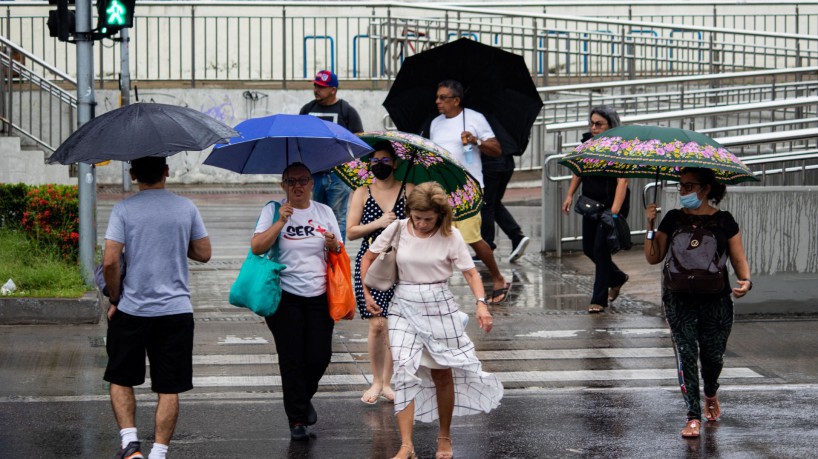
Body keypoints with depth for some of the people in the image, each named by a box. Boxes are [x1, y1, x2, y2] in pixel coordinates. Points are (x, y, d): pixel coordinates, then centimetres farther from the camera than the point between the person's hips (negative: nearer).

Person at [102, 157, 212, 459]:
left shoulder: (124, 210, -6)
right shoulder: (186, 208, 1)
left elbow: (110, 262, -12)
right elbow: (203, 254, 7)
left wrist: (115, 300, 2)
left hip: (132, 309, -1)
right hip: (176, 310, 1)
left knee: (121, 379, 15)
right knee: (169, 388, 6)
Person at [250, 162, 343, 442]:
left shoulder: (324, 212, 11)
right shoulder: (273, 211, 1)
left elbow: (339, 253, 14)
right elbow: (257, 247, -11)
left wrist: (333, 245, -8)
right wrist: (281, 222, -20)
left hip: (319, 295, 3)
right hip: (285, 295, -3)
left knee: (320, 356, -2)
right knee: (292, 360, -3)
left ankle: (305, 398, 29)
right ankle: (297, 420, 8)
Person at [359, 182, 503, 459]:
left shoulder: (450, 236, -8)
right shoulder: (397, 229, -4)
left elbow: (470, 272, -10)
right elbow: (368, 258, 8)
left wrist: (481, 303, -25)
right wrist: (367, 294, 2)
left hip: (439, 306, -1)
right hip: (404, 306, 1)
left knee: (442, 373, 9)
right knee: (405, 371, -13)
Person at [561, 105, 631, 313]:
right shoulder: (587, 141, 2)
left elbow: (622, 182, -25)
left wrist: (614, 212, -34)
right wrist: (570, 195, 11)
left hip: (612, 204, -7)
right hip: (591, 203, 7)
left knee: (600, 248, -9)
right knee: (588, 248, 13)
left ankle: (599, 300, 0)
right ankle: (617, 278, 38)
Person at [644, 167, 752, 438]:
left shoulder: (723, 221, 2)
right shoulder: (673, 219, 5)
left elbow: (738, 259, 5)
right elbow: (653, 257, 4)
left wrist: (745, 280, -15)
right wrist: (650, 226, -7)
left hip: (716, 300, 0)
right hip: (679, 298, 0)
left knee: (713, 355, 3)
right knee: (685, 352, -9)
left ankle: (710, 395, 37)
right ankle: (693, 416, -4)